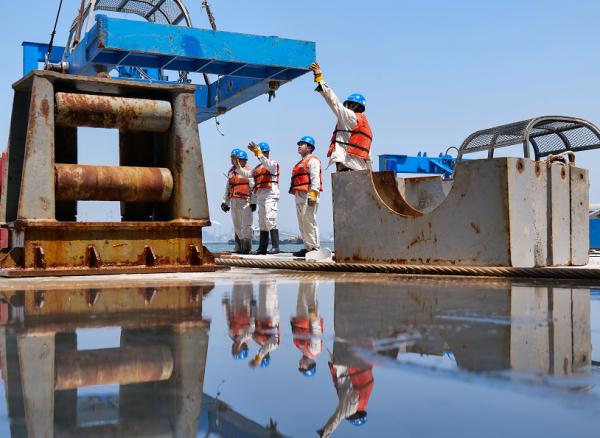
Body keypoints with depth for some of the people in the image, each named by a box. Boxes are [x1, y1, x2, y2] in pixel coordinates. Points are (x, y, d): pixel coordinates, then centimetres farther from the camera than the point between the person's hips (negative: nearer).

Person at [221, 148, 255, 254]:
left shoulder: (248, 171, -4)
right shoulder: (231, 172, 16)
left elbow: (253, 187, -9)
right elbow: (228, 188, 20)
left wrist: (253, 202, -14)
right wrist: (225, 201, 14)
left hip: (245, 201, -7)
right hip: (234, 201, 7)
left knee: (246, 225, -8)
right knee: (237, 226, 11)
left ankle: (247, 248, -5)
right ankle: (239, 248, 17)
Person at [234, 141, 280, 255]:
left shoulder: (273, 163, 1)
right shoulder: (258, 167, 25)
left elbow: (267, 164, -22)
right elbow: (247, 174, 16)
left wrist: (258, 153, -30)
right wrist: (237, 166, 4)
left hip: (270, 195, -8)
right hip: (260, 196, 9)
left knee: (270, 220, -18)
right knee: (262, 223, 7)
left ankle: (275, 247, -21)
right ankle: (262, 248, 9)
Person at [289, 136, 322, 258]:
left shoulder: (312, 160, -2)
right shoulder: (301, 163, 28)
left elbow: (315, 178, -14)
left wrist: (313, 194, -23)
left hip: (308, 195, -10)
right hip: (299, 196, 10)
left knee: (310, 222, -13)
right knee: (302, 224, 8)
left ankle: (315, 248, -13)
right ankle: (308, 247, 11)